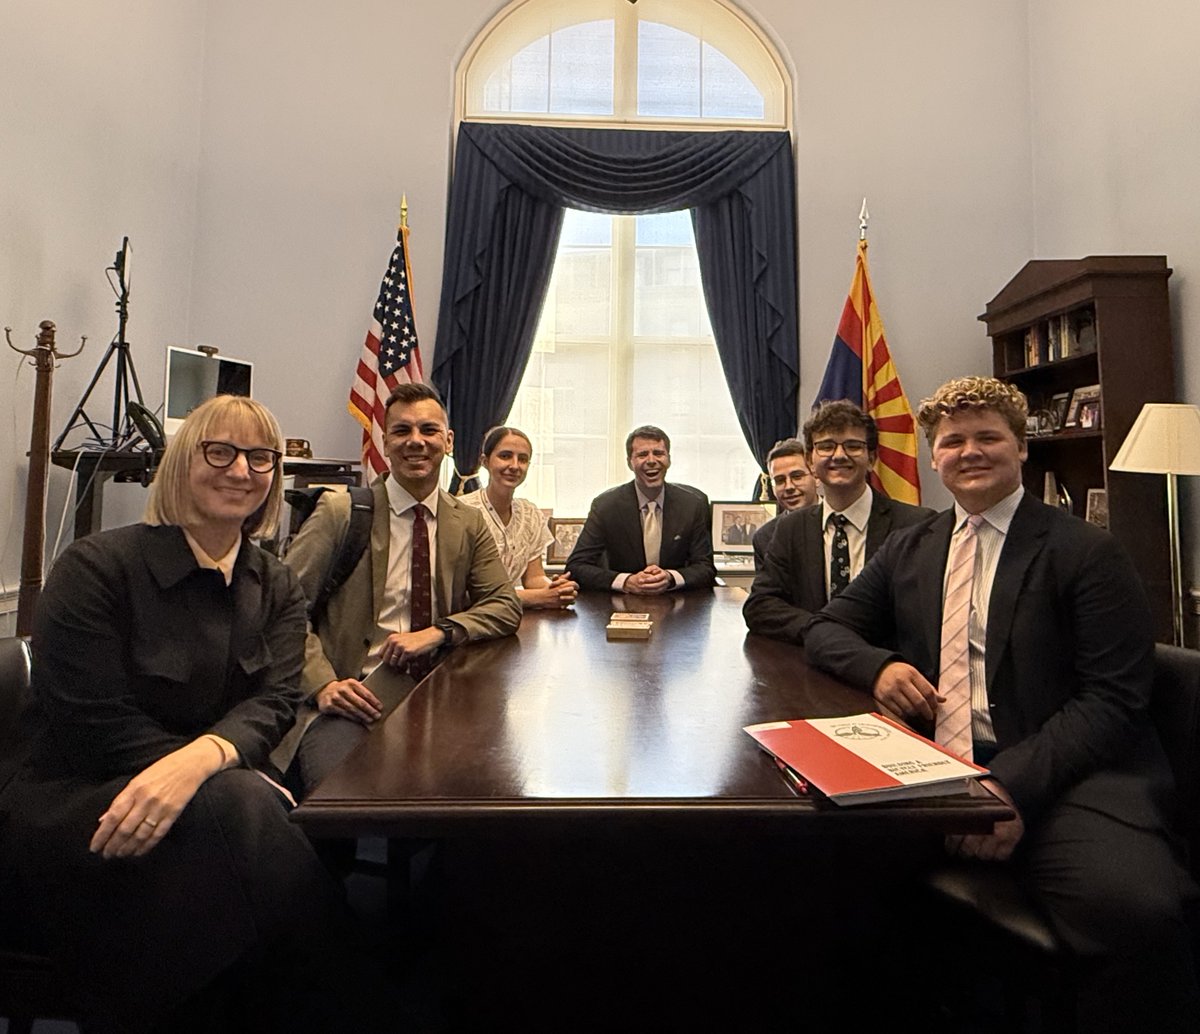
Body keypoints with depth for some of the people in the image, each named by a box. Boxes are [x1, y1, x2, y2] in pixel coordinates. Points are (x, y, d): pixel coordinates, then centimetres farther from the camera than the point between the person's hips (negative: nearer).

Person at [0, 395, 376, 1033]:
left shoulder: (277, 589, 5)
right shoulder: (96, 567, -9)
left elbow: (273, 703, -8)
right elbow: (97, 724, -15)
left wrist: (201, 759, -32)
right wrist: (241, 782, -23)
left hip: (206, 800, 4)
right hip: (71, 805, -4)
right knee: (235, 803, -32)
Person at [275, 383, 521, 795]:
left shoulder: (469, 524, 10)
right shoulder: (340, 511, -1)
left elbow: (506, 607, 8)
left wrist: (438, 632, -11)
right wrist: (323, 684, -20)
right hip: (352, 697, -3)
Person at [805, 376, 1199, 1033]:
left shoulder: (1086, 553, 2)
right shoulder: (906, 552, 16)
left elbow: (1114, 700, -5)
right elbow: (826, 630, 19)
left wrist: (1015, 784, -21)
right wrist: (878, 665, -5)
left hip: (1060, 777, -3)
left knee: (1139, 908, -34)